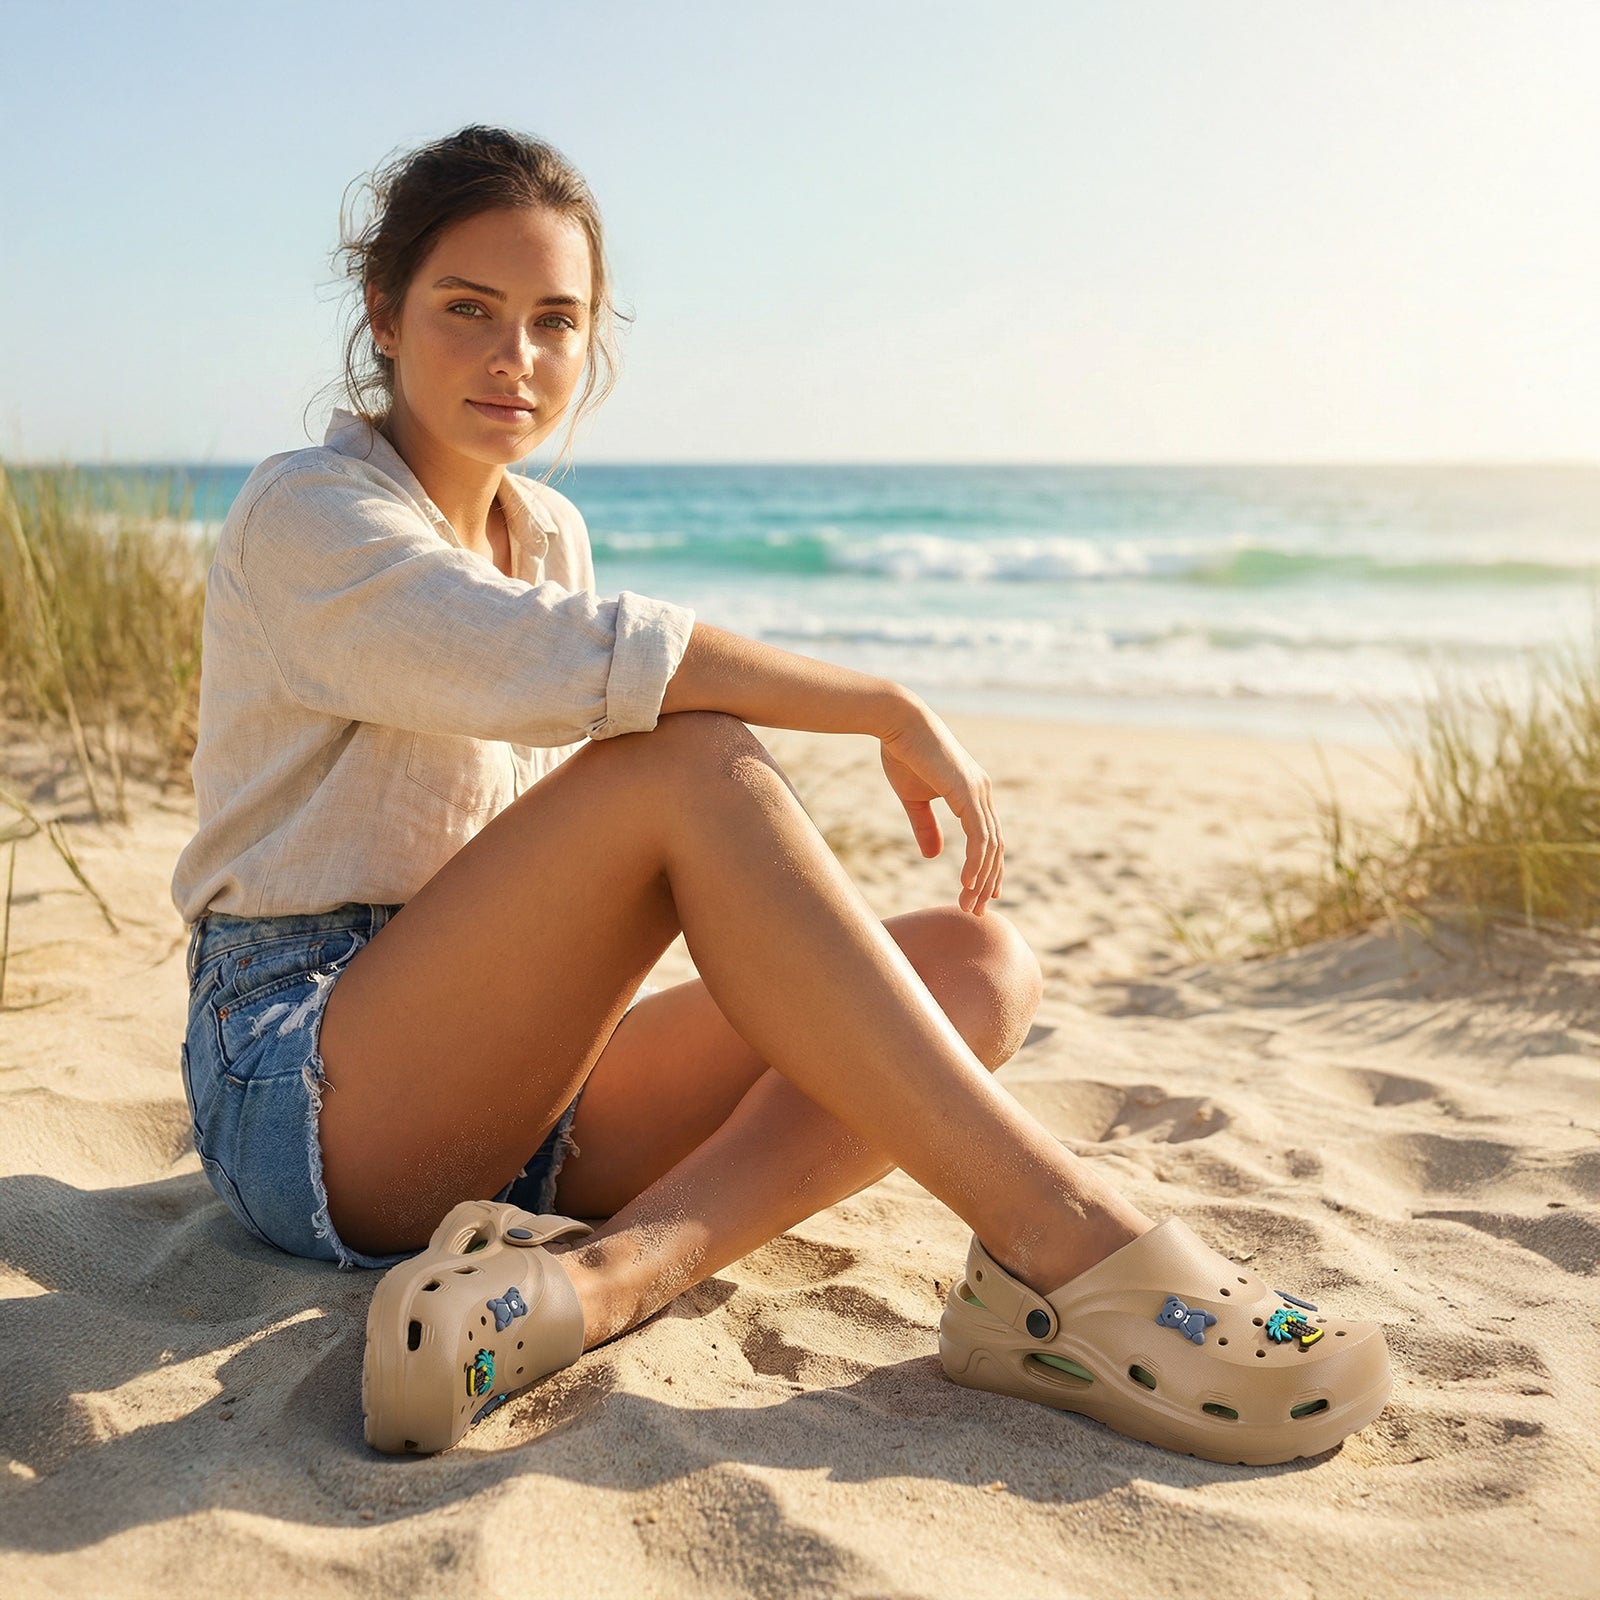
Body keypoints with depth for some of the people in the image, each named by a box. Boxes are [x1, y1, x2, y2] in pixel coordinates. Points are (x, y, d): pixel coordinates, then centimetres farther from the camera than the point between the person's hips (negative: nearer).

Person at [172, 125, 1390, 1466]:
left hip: (508, 1099, 7)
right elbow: (565, 663, -29)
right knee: (688, 760, -31)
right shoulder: (307, 512, -9)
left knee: (980, 962, -11)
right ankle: (1055, 1232, -32)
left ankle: (616, 1270, -33)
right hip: (308, 1102, -7)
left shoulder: (548, 531, 14)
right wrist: (888, 708, -22)